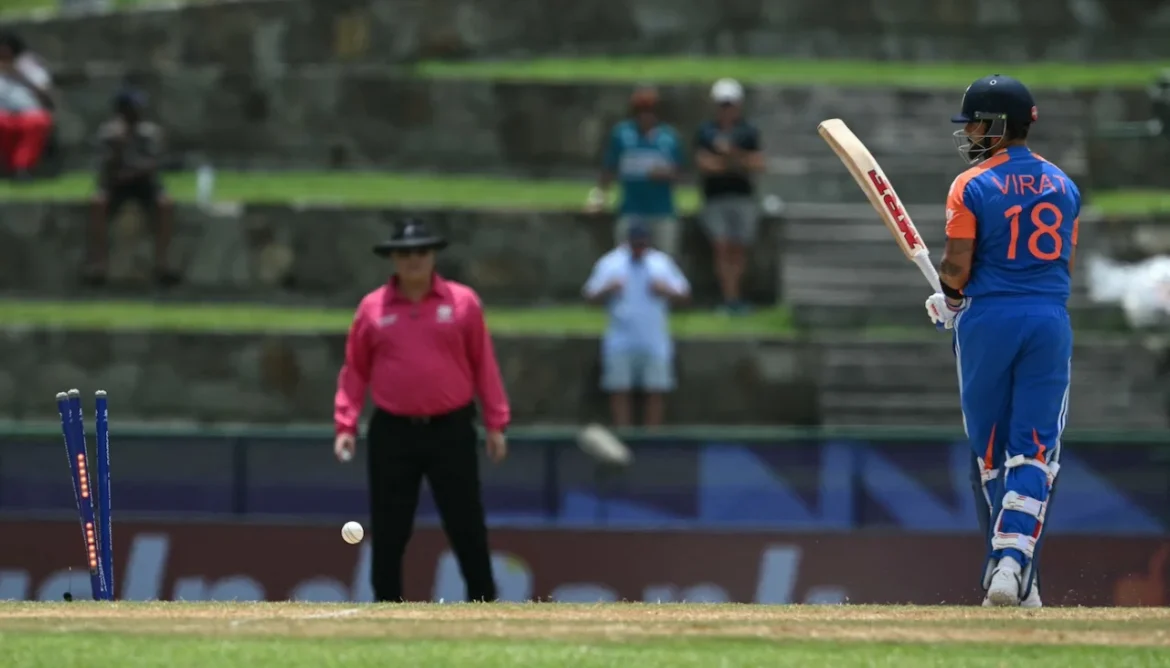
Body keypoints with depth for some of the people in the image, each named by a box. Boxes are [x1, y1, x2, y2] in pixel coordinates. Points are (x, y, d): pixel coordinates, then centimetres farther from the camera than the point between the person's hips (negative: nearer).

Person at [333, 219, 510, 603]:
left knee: (466, 525, 1)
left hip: (451, 431, -1)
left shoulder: (463, 302, 2)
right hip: (392, 433, 1)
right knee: (389, 530, 4)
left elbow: (484, 365, 4)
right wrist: (346, 426, -1)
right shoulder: (373, 308, 4)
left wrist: (496, 424, 1)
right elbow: (355, 371, 8)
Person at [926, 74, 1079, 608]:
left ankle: (1006, 564, 11)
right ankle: (1015, 562, -18)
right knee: (1035, 451, -1)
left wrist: (948, 301, 11)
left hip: (988, 322, -3)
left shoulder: (971, 187, -6)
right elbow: (1065, 264, 14)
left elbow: (957, 269, -10)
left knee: (990, 452, 9)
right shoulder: (1063, 185, 10)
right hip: (1050, 320, 3)